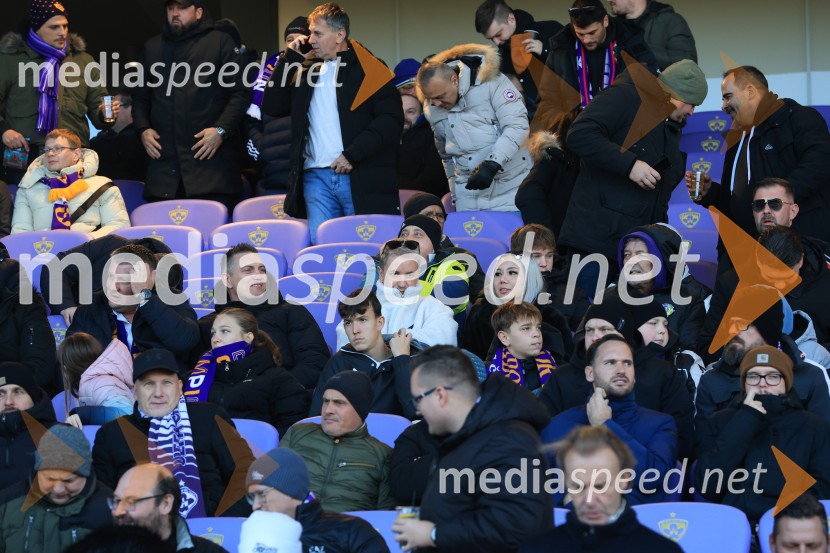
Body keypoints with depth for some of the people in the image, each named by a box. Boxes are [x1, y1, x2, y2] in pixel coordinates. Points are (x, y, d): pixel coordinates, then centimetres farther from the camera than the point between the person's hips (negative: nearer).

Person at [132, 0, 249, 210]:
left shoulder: (220, 42, 5)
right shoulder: (153, 47, 19)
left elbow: (240, 93, 0)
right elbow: (140, 96, 24)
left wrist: (221, 130, -11)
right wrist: (143, 129, 6)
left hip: (211, 160, -4)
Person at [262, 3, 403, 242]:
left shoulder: (368, 68, 1)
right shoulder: (305, 72, 18)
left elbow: (391, 118, -7)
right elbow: (272, 107, 13)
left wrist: (352, 155, -13)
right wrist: (289, 59, 7)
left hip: (360, 177, -4)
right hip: (316, 177, 4)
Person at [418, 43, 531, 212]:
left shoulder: (489, 81, -13)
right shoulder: (432, 110, 3)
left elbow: (517, 125, -17)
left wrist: (492, 165, -24)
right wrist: (454, 188, 19)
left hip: (510, 187, -4)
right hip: (468, 193, 4)